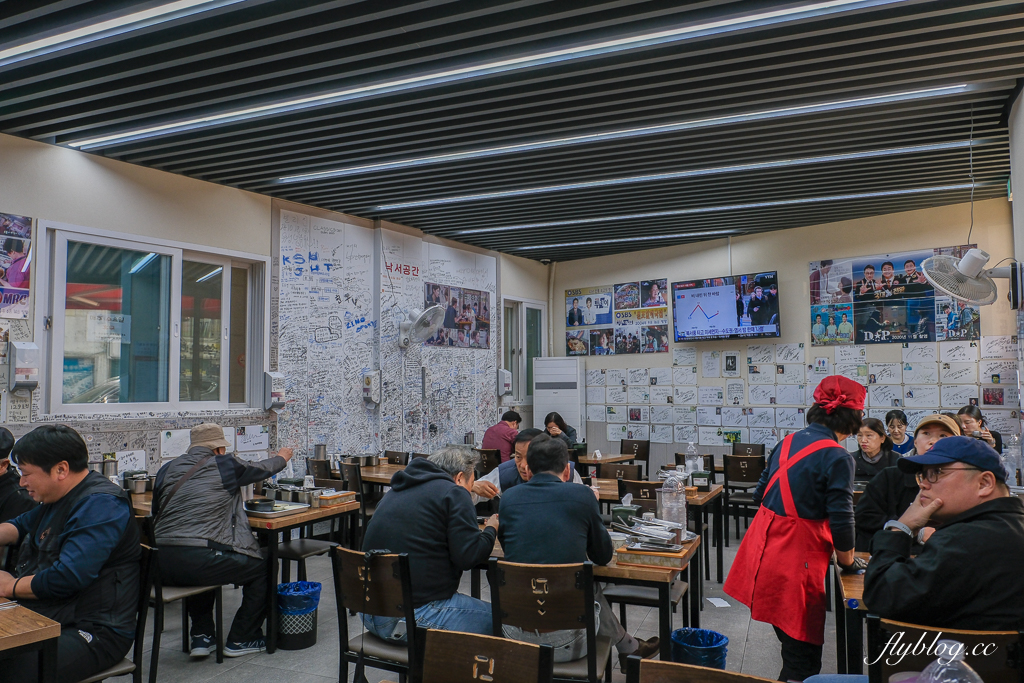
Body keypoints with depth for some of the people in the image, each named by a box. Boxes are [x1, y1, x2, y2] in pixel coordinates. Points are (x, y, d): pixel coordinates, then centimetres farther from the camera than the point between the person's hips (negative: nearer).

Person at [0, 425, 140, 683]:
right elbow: (22, 525, 37)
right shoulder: (57, 498, 16)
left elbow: (67, 578, -25)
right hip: (48, 618, 10)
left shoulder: (100, 506, -18)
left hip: (94, 632, -10)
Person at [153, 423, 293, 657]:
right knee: (261, 568, 13)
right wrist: (281, 458, 40)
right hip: (199, 561, -6)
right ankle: (240, 640, 20)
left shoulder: (167, 469, 13)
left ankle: (201, 636, 32)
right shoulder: (225, 465, 0)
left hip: (163, 567, 7)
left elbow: (155, 514, 22)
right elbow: (261, 469, 18)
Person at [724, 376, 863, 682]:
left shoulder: (788, 442, 7)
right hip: (797, 556, -7)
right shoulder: (838, 458, -14)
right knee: (804, 649, 4)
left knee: (791, 639, 23)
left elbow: (760, 495, 14)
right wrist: (847, 564, 2)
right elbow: (841, 520, -15)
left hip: (764, 545, 8)